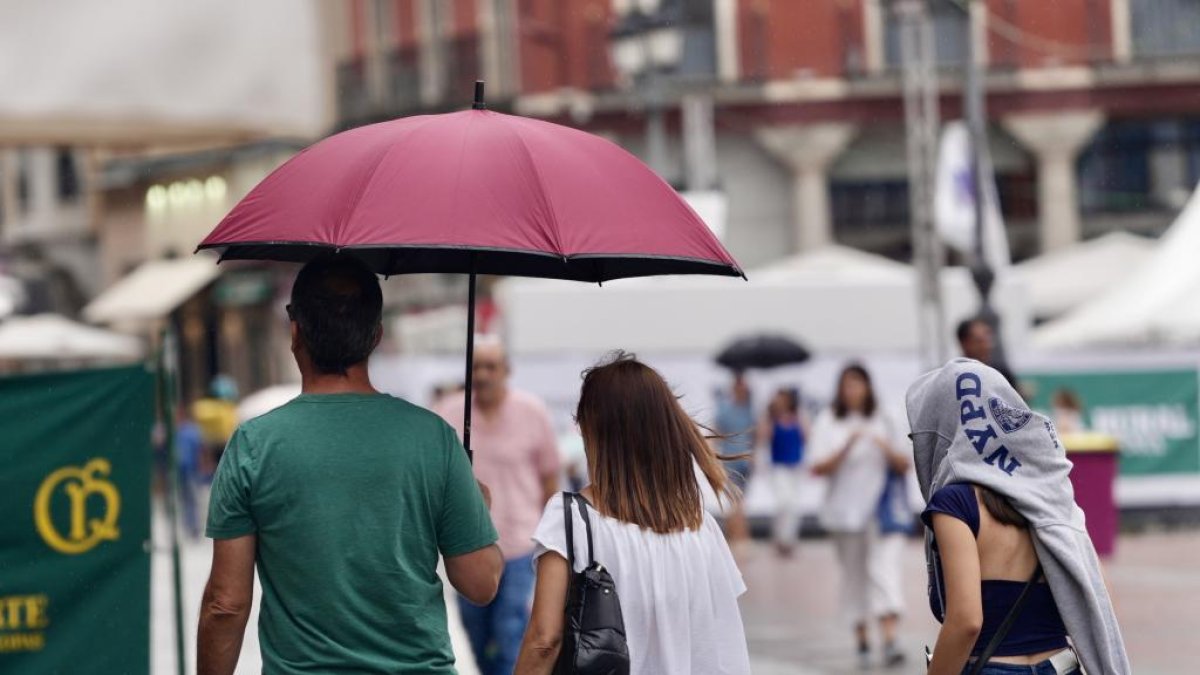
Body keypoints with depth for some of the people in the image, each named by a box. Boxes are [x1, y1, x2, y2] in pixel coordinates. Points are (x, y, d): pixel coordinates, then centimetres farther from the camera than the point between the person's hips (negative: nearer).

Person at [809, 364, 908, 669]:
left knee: (885, 569, -15)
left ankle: (890, 642, -24)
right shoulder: (828, 422, 3)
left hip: (881, 510, 0)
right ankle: (862, 642, 17)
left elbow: (904, 466, 9)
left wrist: (889, 450, -12)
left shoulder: (881, 421, 9)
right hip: (845, 512, 0)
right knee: (854, 576, 6)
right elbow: (819, 468, -7)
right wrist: (847, 447, -21)